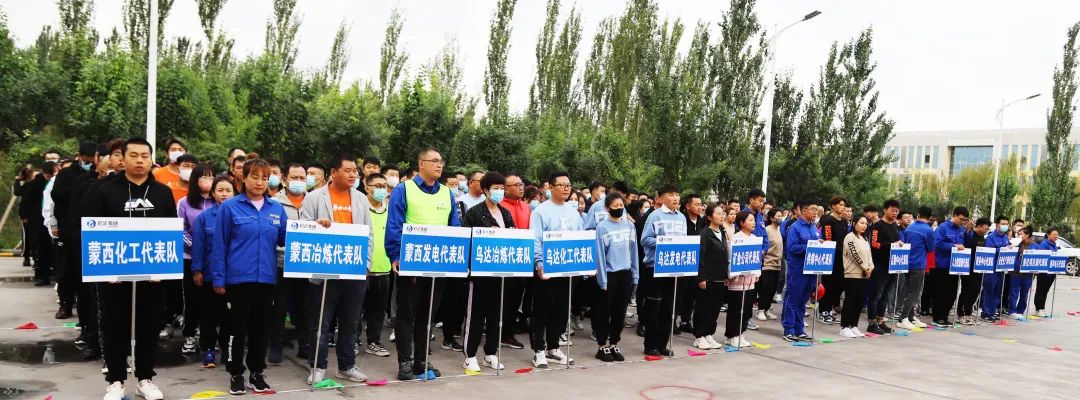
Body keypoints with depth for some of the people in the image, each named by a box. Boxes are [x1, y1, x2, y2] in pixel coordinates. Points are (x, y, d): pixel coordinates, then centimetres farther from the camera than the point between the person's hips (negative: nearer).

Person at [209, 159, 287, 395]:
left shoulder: (277, 209, 7)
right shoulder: (229, 207, -3)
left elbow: (284, 240, 12)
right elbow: (219, 245, -3)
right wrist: (218, 278, -6)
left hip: (266, 278, 3)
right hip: (238, 277, -3)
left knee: (261, 327, 11)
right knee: (238, 328, 5)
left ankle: (257, 372, 24)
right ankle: (236, 374, 19)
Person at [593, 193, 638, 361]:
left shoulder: (629, 225, 8)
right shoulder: (602, 227, -7)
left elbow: (634, 251, 10)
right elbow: (600, 254, -8)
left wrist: (635, 275, 7)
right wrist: (602, 279, -12)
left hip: (626, 273, 4)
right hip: (609, 273, -4)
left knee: (620, 311, 10)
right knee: (604, 311, 4)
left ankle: (614, 345, 21)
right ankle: (602, 347, 13)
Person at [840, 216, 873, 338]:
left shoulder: (864, 239, 17)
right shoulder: (850, 237, -9)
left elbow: (869, 254, 15)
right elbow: (854, 254, -15)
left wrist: (871, 267, -2)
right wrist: (865, 268, -10)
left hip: (864, 275, 8)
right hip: (852, 274, -8)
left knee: (860, 301, 7)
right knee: (850, 301, -6)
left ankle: (854, 326, 15)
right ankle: (844, 327, -1)